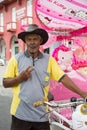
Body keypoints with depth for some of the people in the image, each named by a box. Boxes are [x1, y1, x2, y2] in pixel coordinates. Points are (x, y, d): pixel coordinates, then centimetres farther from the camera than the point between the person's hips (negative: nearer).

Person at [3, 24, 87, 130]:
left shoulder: (49, 59, 2)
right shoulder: (16, 59, -1)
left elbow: (63, 78, -5)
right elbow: (5, 83, 2)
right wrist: (20, 78, -15)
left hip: (41, 114, 1)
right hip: (21, 114, -1)